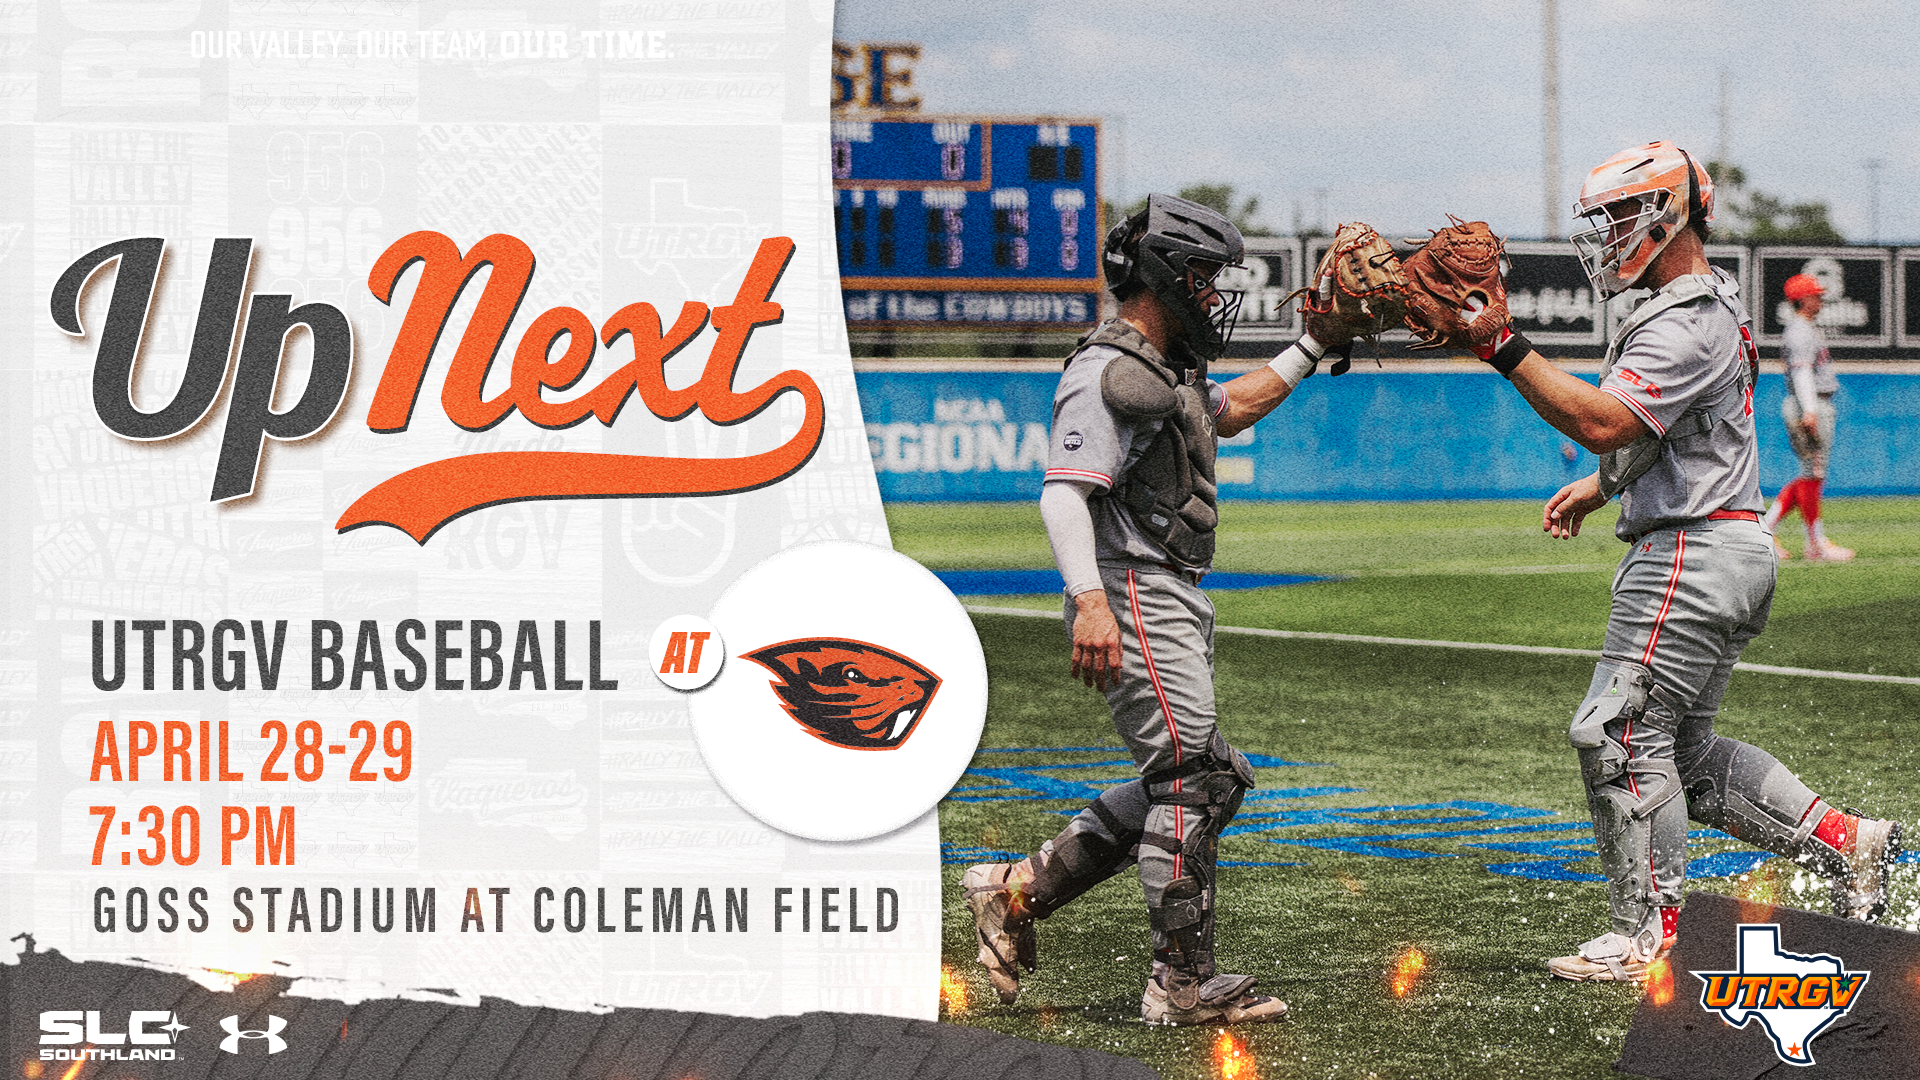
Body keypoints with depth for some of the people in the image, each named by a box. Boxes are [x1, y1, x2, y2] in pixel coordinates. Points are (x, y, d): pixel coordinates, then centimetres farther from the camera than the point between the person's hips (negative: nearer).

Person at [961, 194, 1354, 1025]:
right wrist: (1089, 601, -36)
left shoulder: (1165, 371, 19)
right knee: (1192, 778, -9)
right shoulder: (1106, 374, -13)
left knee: (1184, 783, 13)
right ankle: (1184, 982, -4)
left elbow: (1228, 412, 39)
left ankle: (1018, 892, 18)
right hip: (1132, 598, -11)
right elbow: (1063, 492, -23)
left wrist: (1312, 347, 33)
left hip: (1177, 604, 11)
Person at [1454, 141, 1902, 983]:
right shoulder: (1710, 303, 17)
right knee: (1683, 750, 15)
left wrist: (1503, 349, -30)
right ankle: (1845, 843, 17)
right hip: (1731, 551, 11)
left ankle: (1649, 935, -2)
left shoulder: (1684, 327, -18)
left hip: (1692, 557, -11)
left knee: (1620, 734, -7)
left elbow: (1600, 421, -29)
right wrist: (1596, 489, 22)